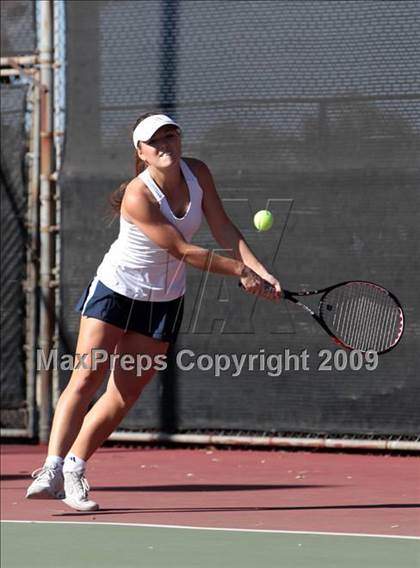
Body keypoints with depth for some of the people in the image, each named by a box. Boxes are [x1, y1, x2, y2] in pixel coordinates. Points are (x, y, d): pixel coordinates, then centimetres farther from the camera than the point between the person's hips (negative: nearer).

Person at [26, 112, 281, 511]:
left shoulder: (197, 172, -7)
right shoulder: (138, 197, -26)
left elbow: (224, 230, -5)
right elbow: (183, 251, -25)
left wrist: (259, 272, -17)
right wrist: (240, 271, -21)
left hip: (163, 301, 5)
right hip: (115, 291, -5)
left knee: (125, 394, 1)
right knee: (87, 378, -13)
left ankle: (74, 469, 8)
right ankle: (52, 471, -14)